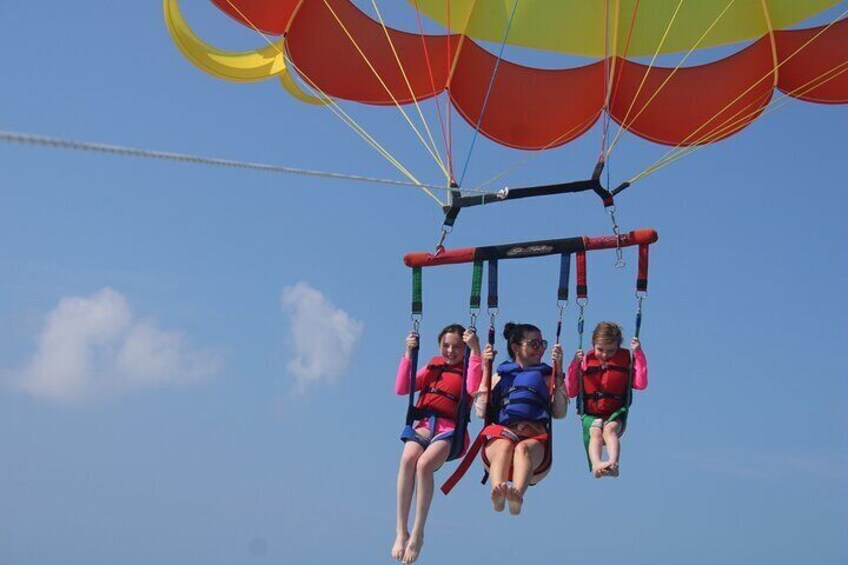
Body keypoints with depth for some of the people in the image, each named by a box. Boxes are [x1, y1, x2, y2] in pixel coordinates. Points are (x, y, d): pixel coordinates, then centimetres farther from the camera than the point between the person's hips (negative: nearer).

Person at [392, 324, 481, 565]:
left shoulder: (468, 370, 14)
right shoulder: (432, 368, 24)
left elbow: (474, 389, -11)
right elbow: (401, 388, 14)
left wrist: (475, 351, -14)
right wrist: (408, 354, 6)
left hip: (450, 428, -3)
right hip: (423, 424, 3)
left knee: (424, 464, -33)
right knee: (407, 459, -31)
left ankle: (417, 533, -27)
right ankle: (401, 532, -32)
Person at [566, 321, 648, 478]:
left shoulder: (625, 360, 9)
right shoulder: (585, 361, 9)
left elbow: (641, 384, -5)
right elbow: (571, 392, 6)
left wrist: (639, 355, -9)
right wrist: (574, 365, -5)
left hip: (615, 414, 0)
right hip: (591, 415, 0)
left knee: (610, 429, -33)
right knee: (595, 432, -31)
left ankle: (612, 463, -58)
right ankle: (596, 465, -58)